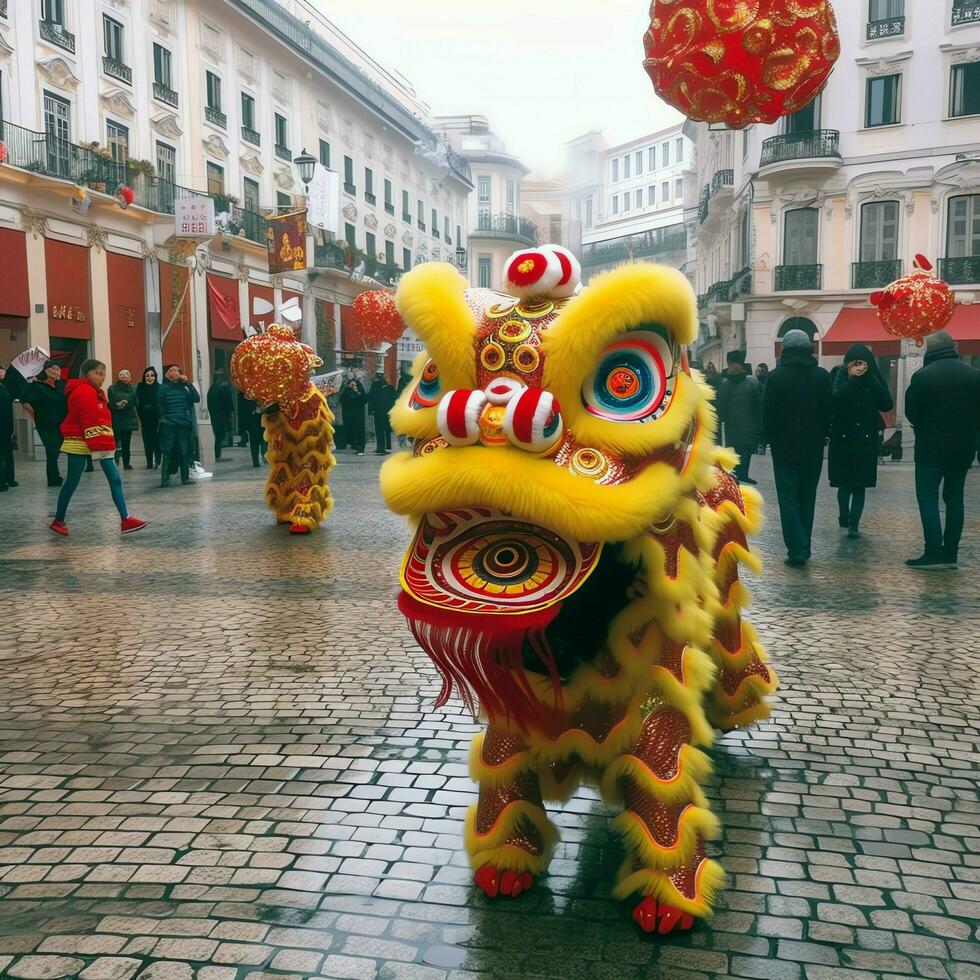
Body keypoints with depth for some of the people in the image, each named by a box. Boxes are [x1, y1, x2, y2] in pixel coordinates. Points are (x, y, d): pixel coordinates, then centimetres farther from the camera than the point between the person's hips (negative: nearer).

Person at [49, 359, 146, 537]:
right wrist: (97, 447, -24)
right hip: (79, 442, -9)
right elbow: (89, 422, -21)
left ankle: (125, 520, -6)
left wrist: (103, 445, 12)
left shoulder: (96, 392, 15)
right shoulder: (83, 392, -15)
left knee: (115, 479, -2)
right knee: (72, 482, 1)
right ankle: (58, 521, 17)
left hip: (98, 443, 9)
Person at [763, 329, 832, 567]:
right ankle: (803, 547, 17)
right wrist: (821, 437, 13)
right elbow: (829, 412, 4)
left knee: (789, 498, 0)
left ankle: (797, 550, -9)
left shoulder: (777, 376, -9)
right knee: (807, 498, 13)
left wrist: (771, 439, 6)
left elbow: (768, 414, -7)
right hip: (814, 448, 4)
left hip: (785, 448, -3)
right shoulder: (822, 376, 1)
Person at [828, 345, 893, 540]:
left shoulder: (874, 380, 2)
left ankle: (853, 523, 4)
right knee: (844, 483, 7)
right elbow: (836, 401, -21)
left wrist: (870, 378, -14)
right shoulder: (841, 378, -4)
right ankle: (845, 517, 28)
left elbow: (887, 405, -11)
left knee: (860, 485, 1)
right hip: (843, 439, -1)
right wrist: (853, 379, -19)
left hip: (866, 441, 1)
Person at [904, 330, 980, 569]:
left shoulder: (923, 376, -13)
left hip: (931, 448, -5)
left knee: (928, 498, 1)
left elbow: (911, 413, -5)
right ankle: (950, 553, 13)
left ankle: (934, 553, -6)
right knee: (954, 498, 11)